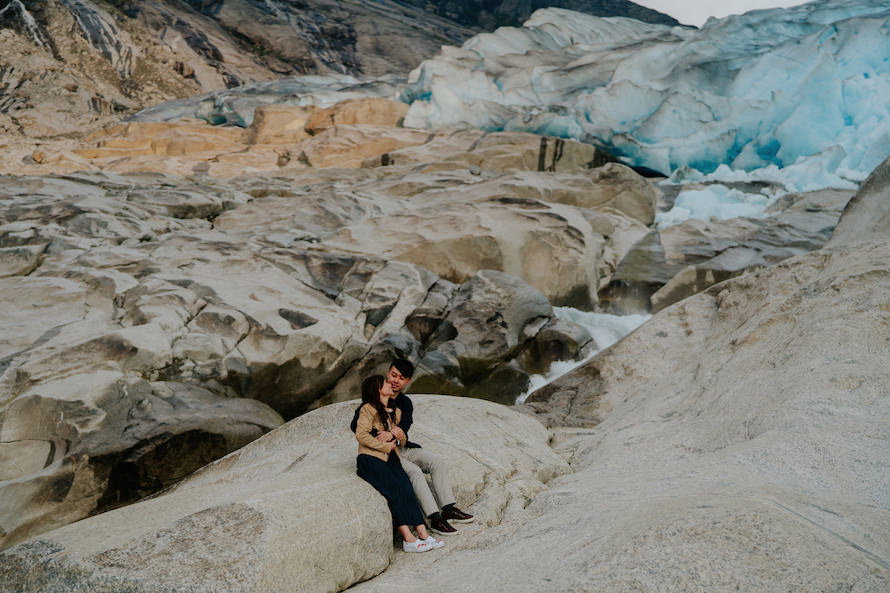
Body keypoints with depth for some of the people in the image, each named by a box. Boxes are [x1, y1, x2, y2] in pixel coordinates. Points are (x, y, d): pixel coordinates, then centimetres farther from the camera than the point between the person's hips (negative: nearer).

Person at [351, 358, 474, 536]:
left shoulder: (405, 403, 8)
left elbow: (404, 426, -11)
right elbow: (356, 425, -16)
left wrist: (391, 434, -35)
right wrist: (385, 435, -26)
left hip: (400, 447, 6)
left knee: (436, 461, -10)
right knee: (414, 471, -27)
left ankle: (449, 510, -9)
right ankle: (435, 519, -27)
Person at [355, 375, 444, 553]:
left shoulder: (395, 411, 20)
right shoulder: (368, 409, -4)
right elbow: (361, 435, -15)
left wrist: (397, 435, 6)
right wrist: (385, 446, -11)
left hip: (389, 458, 6)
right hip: (370, 459, -6)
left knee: (405, 487, -19)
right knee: (395, 489, -25)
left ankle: (423, 534, -26)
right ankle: (409, 539, -27)